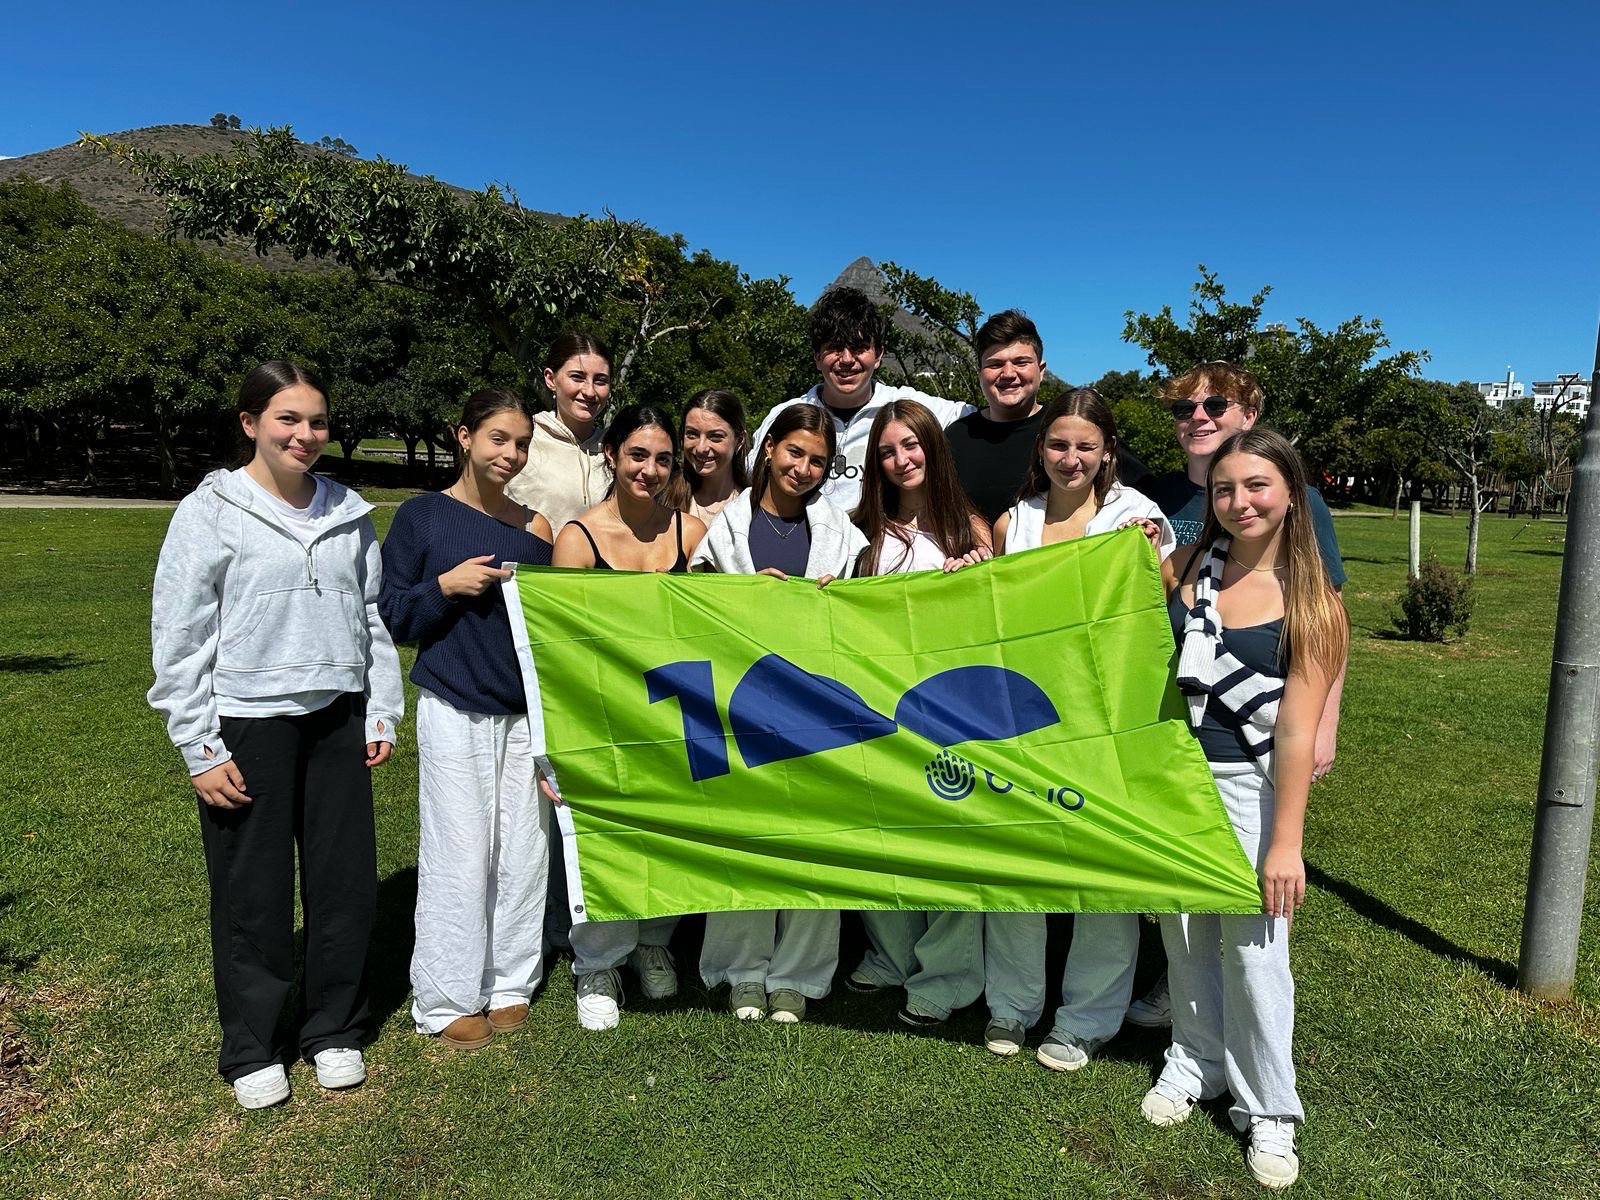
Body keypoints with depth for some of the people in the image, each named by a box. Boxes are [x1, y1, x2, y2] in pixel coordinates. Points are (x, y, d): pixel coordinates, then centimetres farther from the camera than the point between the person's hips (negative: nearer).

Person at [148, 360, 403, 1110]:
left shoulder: (349, 513, 6)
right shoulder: (209, 513, -5)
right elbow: (178, 639, -6)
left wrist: (381, 712, 7)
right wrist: (200, 750, -8)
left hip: (336, 719, 4)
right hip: (248, 725, -3)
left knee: (347, 878, 9)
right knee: (252, 894, 7)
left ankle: (334, 1030, 28)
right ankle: (251, 1050, 26)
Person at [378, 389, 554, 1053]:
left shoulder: (533, 526, 7)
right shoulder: (421, 516, -2)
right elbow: (389, 616, -2)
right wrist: (446, 585, -15)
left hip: (525, 711, 4)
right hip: (454, 711, -3)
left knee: (525, 849, 8)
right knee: (458, 853, -1)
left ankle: (510, 985, 25)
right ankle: (447, 1000, 17)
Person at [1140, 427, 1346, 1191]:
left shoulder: (1312, 604, -8)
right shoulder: (1184, 568, 0)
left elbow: (1297, 730, -13)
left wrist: (1286, 842, -14)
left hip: (1247, 785, -3)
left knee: (1252, 947, 3)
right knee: (1184, 932, 14)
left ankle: (1267, 1110, 22)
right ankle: (1196, 1061, 36)